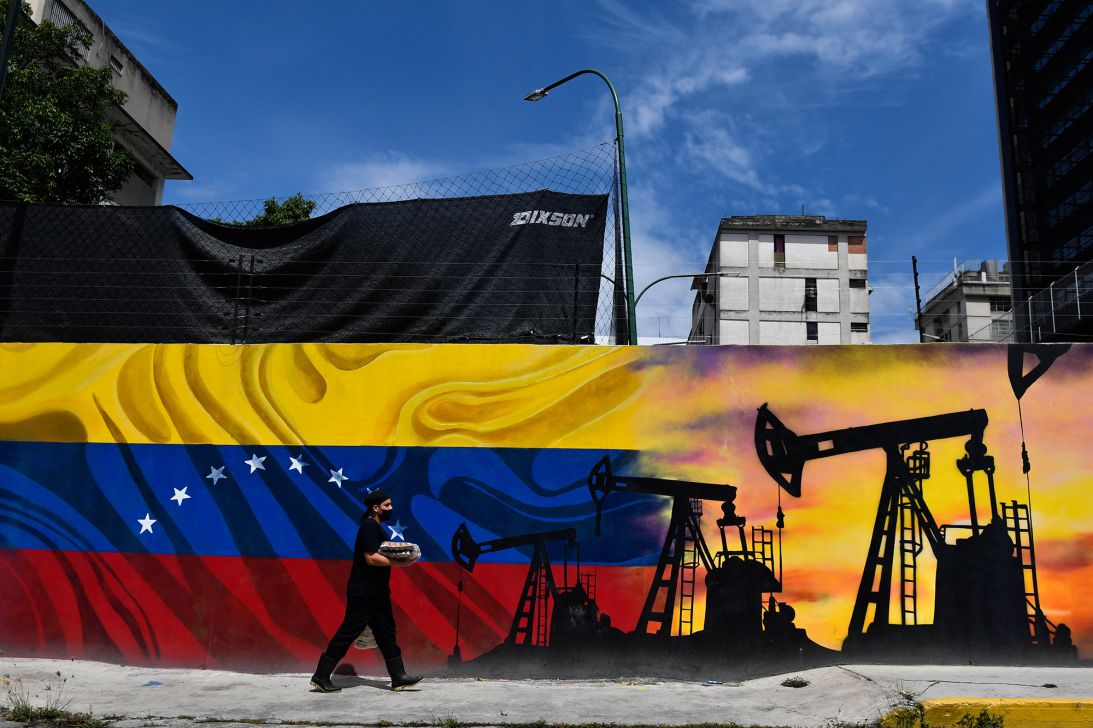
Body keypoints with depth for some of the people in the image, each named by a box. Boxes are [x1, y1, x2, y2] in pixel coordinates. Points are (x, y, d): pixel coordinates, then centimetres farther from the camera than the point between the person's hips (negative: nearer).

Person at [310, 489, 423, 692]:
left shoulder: (375, 527, 15)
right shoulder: (369, 526, -16)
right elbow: (371, 558, -23)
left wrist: (399, 554, 9)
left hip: (375, 593, 10)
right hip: (363, 593, -10)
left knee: (386, 633, 10)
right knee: (348, 632, -4)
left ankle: (398, 678, 14)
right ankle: (320, 677, 5)